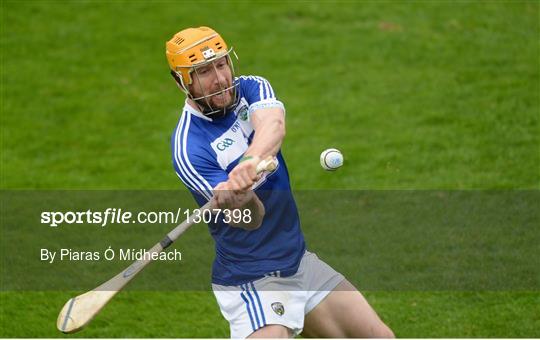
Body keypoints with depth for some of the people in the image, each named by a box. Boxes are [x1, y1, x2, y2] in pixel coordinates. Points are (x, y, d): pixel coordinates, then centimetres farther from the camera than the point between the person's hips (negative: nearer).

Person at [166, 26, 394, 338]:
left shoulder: (251, 89, -1)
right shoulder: (188, 148, -17)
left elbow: (274, 125, -25)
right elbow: (252, 219, -25)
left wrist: (252, 160, -47)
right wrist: (241, 202, -49)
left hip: (300, 262, 6)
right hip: (250, 283, -6)